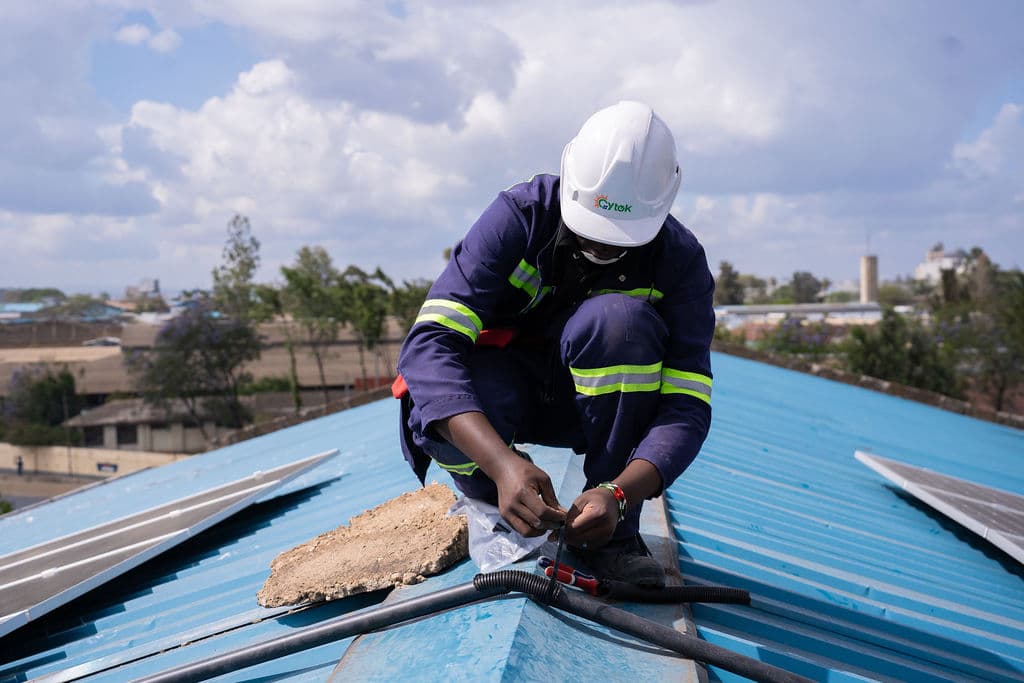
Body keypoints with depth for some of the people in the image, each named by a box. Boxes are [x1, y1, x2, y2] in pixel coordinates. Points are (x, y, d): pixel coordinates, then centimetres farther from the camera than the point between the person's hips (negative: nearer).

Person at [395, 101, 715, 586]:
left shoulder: (679, 258, -19)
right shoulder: (521, 215, -24)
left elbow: (687, 404, -25)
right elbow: (429, 342, -35)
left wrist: (619, 494, -45)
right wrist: (502, 463, -50)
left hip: (602, 397, 1)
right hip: (503, 383, -1)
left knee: (620, 319, -33)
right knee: (434, 412, -37)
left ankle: (612, 534, -21)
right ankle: (508, 514, -2)